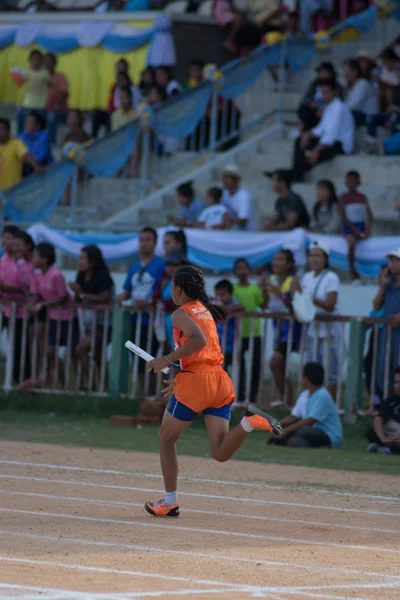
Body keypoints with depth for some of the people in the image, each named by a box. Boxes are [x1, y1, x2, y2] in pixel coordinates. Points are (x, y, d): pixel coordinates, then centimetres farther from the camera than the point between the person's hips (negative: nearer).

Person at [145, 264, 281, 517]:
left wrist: (168, 360, -16)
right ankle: (249, 422, -26)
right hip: (220, 381, 7)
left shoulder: (181, 314, -5)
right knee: (221, 453, -2)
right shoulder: (207, 311, 21)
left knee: (166, 439, 14)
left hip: (195, 382, -7)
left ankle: (170, 502, 15)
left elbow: (199, 340, -23)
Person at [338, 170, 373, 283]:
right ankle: (352, 272, -24)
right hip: (349, 228, -4)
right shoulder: (343, 198, -2)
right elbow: (343, 217, -8)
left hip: (361, 227, 4)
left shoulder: (362, 197, 9)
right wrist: (355, 230, -16)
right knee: (352, 243, -34)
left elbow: (369, 215, 5)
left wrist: (368, 229, -12)